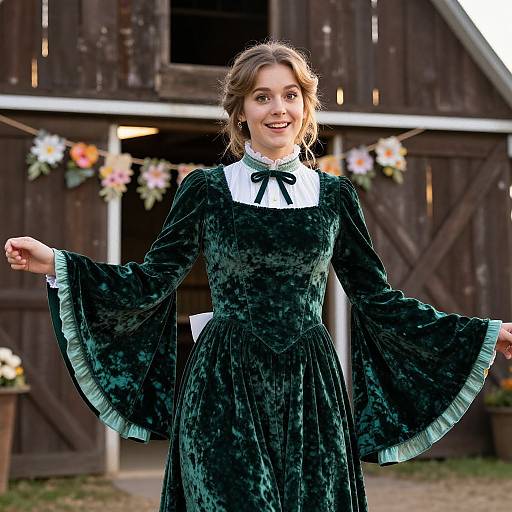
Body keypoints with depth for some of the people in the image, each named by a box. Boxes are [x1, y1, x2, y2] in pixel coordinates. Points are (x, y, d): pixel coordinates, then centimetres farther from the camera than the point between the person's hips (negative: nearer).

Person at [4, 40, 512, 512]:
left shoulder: (334, 195, 6)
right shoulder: (206, 189, 1)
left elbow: (375, 297, 9)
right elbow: (152, 283, 0)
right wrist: (56, 264, -10)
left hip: (310, 390, 2)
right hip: (225, 389, -2)